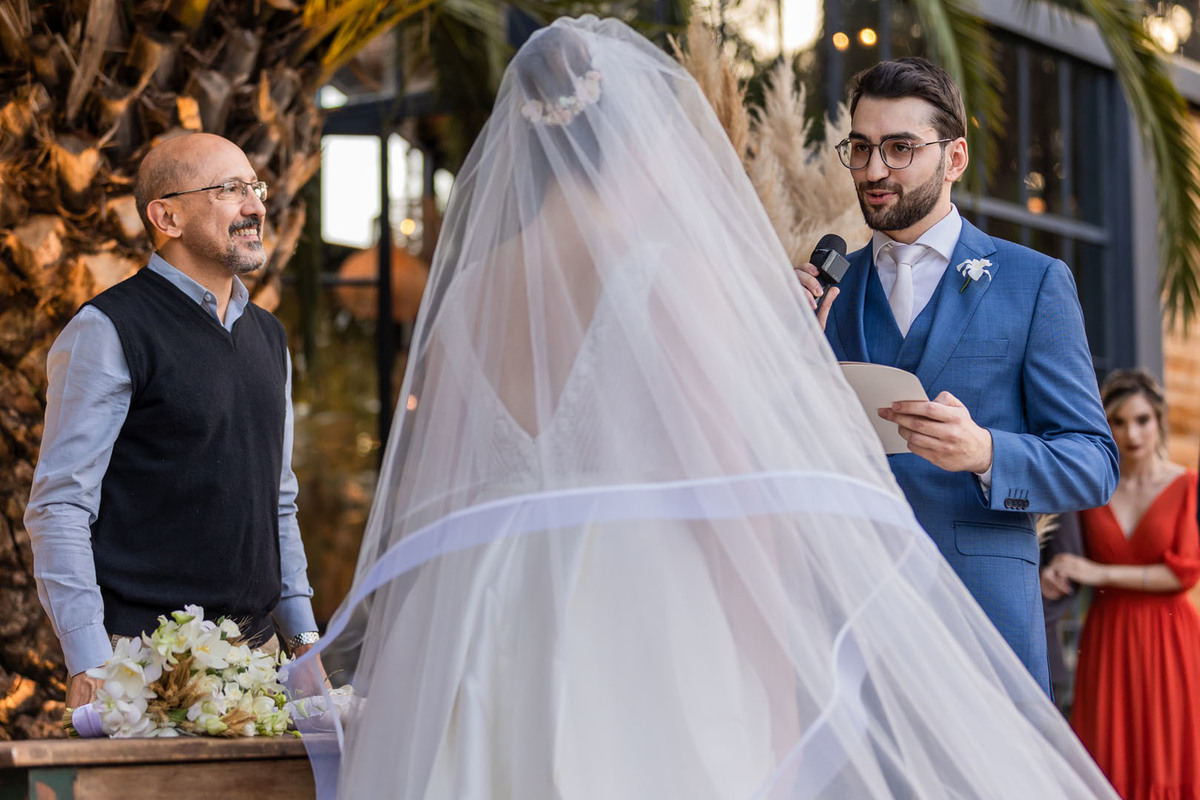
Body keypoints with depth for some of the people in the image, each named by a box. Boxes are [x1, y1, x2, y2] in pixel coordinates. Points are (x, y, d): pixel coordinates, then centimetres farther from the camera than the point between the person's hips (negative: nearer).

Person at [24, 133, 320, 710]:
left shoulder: (267, 336, 16)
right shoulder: (107, 332, -7)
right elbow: (60, 505, -11)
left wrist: (304, 633, 14)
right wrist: (89, 663, -19)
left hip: (255, 651, 7)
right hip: (145, 656, -6)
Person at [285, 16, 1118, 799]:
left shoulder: (464, 298, 10)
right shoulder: (669, 276, -5)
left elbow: (429, 503, 11)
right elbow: (728, 498, -10)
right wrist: (779, 695, -7)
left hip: (490, 672, 5)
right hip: (646, 651, -5)